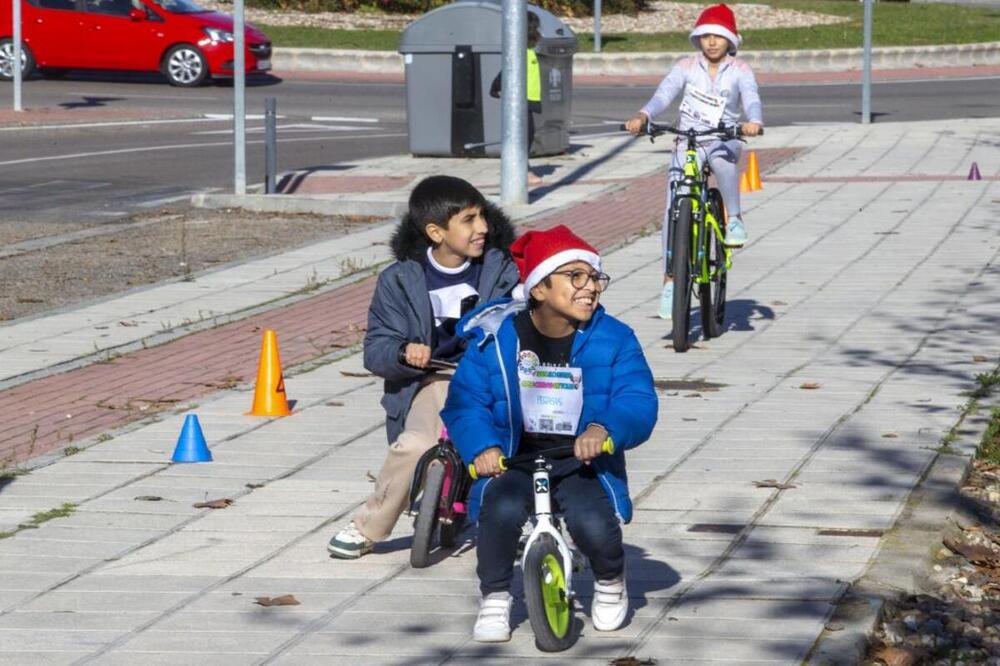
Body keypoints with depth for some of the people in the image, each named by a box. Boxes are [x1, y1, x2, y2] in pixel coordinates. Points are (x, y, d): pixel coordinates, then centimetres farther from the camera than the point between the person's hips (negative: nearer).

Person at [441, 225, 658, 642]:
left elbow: (638, 402, -13)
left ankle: (610, 583, 9)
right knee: (502, 509, -33)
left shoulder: (613, 340, -5)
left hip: (583, 463, 0)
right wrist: (482, 446, -24)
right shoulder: (496, 338, -5)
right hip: (514, 461, 0)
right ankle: (494, 600, -6)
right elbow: (465, 403, -4)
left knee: (594, 526, -29)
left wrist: (605, 429, -35)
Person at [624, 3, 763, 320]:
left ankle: (734, 218, -20)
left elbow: (752, 100, -17)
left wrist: (754, 122, -41)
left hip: (724, 140, -1)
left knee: (722, 157, -40)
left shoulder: (739, 71, -1)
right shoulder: (687, 67, 1)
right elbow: (664, 94, -13)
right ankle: (670, 279, -6)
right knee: (674, 208, -12)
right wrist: (642, 116, -34)